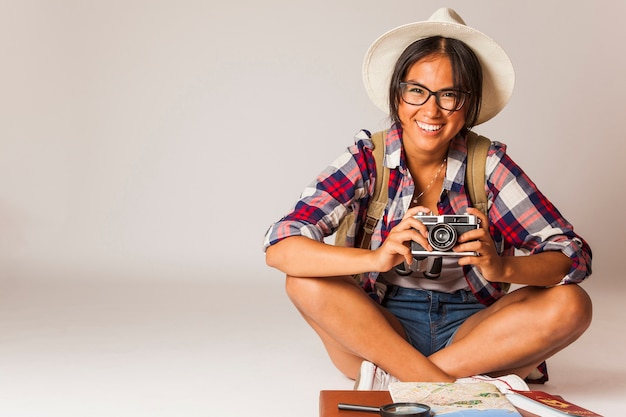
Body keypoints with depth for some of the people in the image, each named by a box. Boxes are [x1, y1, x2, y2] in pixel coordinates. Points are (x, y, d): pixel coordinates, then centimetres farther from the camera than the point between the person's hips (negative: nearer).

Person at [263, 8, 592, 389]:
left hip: (468, 331, 2)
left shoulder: (489, 165, -4)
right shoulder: (368, 160, -7)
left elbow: (574, 256, -10)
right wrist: (376, 258, -36)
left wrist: (501, 267, -31)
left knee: (571, 305, -23)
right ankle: (445, 385, -25)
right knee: (306, 280, -25)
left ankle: (393, 378, -23)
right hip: (380, 327, -1)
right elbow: (280, 247, -20)